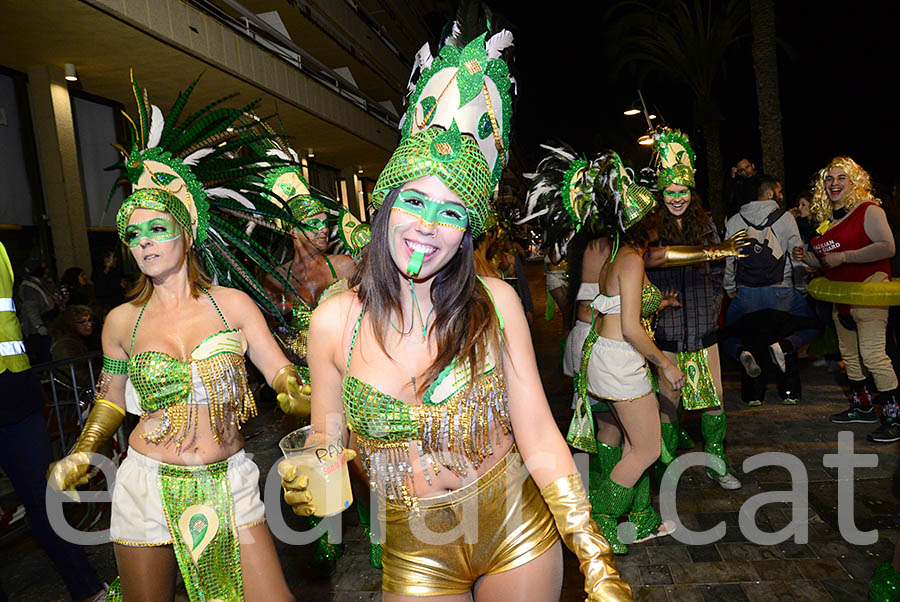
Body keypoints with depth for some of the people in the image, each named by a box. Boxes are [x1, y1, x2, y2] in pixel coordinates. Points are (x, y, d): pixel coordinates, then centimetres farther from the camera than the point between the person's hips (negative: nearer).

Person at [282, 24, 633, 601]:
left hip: (520, 534, 0)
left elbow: (539, 438, -11)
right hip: (416, 553, 0)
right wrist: (311, 485, -23)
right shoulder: (335, 321, -13)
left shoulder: (495, 303, -14)